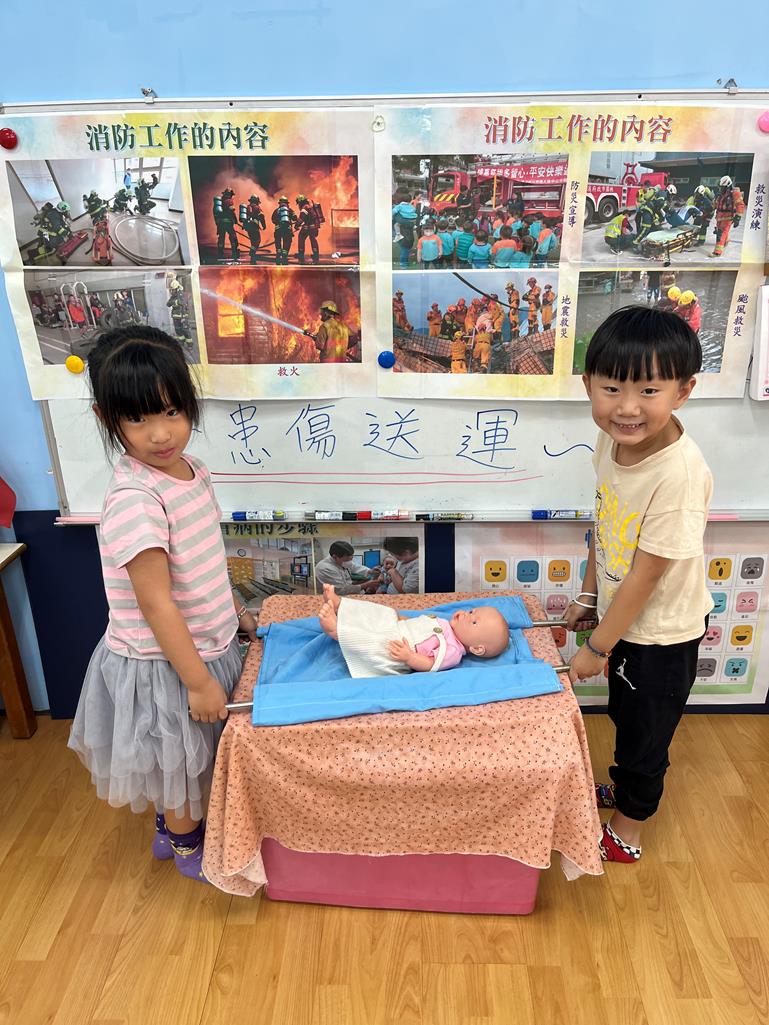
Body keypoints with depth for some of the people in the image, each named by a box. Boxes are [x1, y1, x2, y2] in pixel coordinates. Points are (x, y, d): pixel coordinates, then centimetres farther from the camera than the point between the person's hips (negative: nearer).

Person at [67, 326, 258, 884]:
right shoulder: (134, 502, -30)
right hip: (161, 664, -8)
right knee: (181, 758, 17)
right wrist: (198, 680, -21)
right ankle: (187, 846, 43)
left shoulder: (191, 469, -4)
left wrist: (234, 611, 18)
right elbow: (156, 605, -27)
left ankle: (170, 825, 52)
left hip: (203, 645, 8)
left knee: (187, 757, 27)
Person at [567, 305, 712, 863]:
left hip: (661, 633, -7)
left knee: (643, 733, 16)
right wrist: (589, 594, 10)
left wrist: (598, 648, -16)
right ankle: (625, 788, 56)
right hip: (623, 615, 7)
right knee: (625, 716, 29)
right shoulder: (613, 440, -12)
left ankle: (625, 835, 41)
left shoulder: (679, 473, -34)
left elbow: (645, 576, -26)